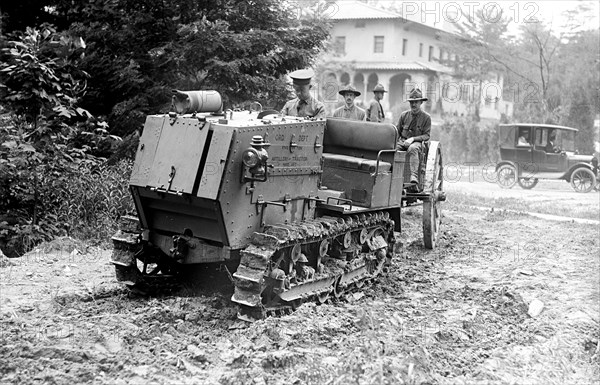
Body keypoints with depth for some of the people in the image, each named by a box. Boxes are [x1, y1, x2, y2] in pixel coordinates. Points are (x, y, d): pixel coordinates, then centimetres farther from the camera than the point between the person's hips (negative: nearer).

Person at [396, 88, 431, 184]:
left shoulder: (426, 117, 3)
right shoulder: (404, 115, 12)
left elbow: (426, 136, -1)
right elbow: (398, 131, 19)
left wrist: (413, 139, -16)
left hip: (416, 142, -4)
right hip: (403, 141, 4)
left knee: (412, 148, -39)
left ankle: (414, 176, -50)